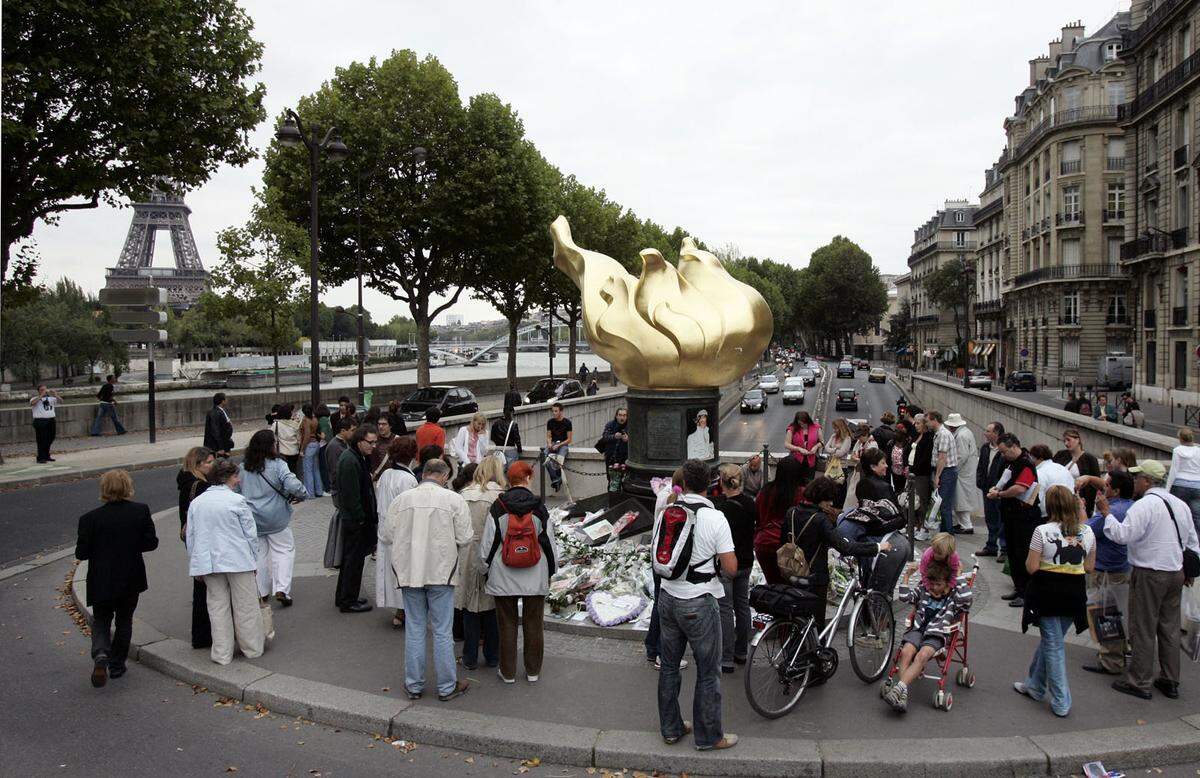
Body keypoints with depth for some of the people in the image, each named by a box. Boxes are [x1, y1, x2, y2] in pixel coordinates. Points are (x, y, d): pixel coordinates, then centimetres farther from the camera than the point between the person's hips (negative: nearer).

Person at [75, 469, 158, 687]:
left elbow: (81, 553, -9)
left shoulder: (90, 518, -13)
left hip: (101, 583, -1)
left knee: (101, 620, 16)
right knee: (124, 620, 17)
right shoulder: (141, 511, -10)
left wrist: (101, 548, 10)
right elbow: (151, 542, -7)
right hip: (131, 581, 1)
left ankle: (100, 654, -10)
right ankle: (116, 665, 23)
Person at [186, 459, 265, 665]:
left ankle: (222, 653, 17)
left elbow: (190, 537, 11)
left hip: (207, 561, 4)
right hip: (237, 560, -4)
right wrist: (253, 561, 7)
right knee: (245, 605, 8)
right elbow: (250, 534, -5)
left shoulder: (195, 503, 6)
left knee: (217, 607, 12)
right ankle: (252, 648, 19)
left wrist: (196, 565, 19)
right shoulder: (237, 501, -9)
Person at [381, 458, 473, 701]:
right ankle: (447, 687, 17)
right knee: (442, 631, 8)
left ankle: (414, 685, 24)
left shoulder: (401, 499, -1)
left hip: (409, 572, 3)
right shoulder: (454, 500, -8)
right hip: (441, 572, -2)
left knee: (414, 629, 14)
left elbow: (386, 535, 3)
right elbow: (464, 538, -9)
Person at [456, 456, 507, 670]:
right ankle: (492, 656, 24)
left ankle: (470, 658, 20)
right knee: (492, 608, 13)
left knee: (470, 609, 12)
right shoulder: (500, 496, -10)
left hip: (467, 557, 2)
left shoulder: (464, 495, -2)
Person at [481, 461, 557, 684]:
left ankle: (508, 672, 21)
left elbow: (487, 544, -4)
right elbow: (549, 543, 0)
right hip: (535, 577, 1)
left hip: (504, 576, 0)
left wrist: (486, 570, 11)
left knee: (507, 624, 11)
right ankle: (533, 671, 24)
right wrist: (551, 571, 14)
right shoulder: (539, 509, -6)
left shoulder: (497, 508, -8)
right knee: (533, 624, 13)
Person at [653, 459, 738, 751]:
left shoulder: (665, 513, -2)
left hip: (667, 598, 5)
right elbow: (731, 569, -15)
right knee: (708, 672, 10)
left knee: (669, 666, 18)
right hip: (699, 604, -5)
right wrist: (714, 560, 4)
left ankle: (670, 728, 31)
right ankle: (708, 736, 21)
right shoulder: (715, 519, -16)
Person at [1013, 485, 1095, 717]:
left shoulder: (1042, 532, -14)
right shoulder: (1087, 532, 0)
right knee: (1049, 640, 19)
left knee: (1054, 645, 5)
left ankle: (1061, 702, 7)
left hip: (1047, 592, -4)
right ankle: (1034, 685, 33)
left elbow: (1031, 568, -13)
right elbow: (1089, 567, 9)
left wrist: (1029, 557, 7)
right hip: (1075, 594, 5)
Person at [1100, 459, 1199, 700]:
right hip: (1175, 573, 8)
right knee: (1170, 628, 15)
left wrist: (1106, 512, -14)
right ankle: (1170, 682, 24)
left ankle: (1138, 682, 8)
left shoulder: (1145, 505, -17)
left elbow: (1123, 535, -25)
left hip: (1149, 575, -8)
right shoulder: (1180, 504, 10)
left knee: (1143, 630, 1)